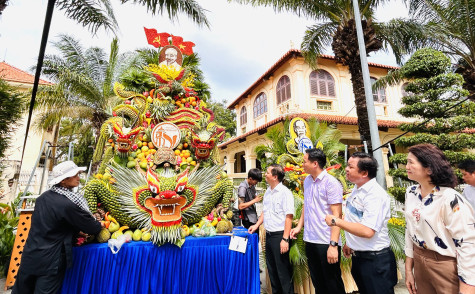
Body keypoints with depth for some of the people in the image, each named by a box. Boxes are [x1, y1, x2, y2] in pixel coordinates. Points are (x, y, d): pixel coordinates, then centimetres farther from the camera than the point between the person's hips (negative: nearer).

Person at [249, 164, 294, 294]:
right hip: (268, 235, 8)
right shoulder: (267, 192, 9)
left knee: (283, 270, 5)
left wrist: (285, 239, -20)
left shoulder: (285, 192, -15)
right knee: (271, 267, 20)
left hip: (279, 235, -8)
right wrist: (257, 225, 12)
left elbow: (289, 217, -18)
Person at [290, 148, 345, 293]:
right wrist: (299, 226, 13)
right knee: (317, 282, 20)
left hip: (326, 242, -6)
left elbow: (336, 215, -18)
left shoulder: (331, 183, -15)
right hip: (310, 240, 7)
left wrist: (333, 245, -21)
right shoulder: (307, 180, 7)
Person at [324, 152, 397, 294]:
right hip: (358, 256, 8)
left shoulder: (376, 195, -24)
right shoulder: (356, 189, 3)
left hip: (375, 259, -8)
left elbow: (367, 231, -31)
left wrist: (336, 221, -24)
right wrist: (349, 243, 15)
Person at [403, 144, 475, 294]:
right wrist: (408, 270, 8)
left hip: (447, 267, -6)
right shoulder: (411, 193, -2)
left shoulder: (450, 199, -21)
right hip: (419, 262, 6)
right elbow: (409, 230, 6)